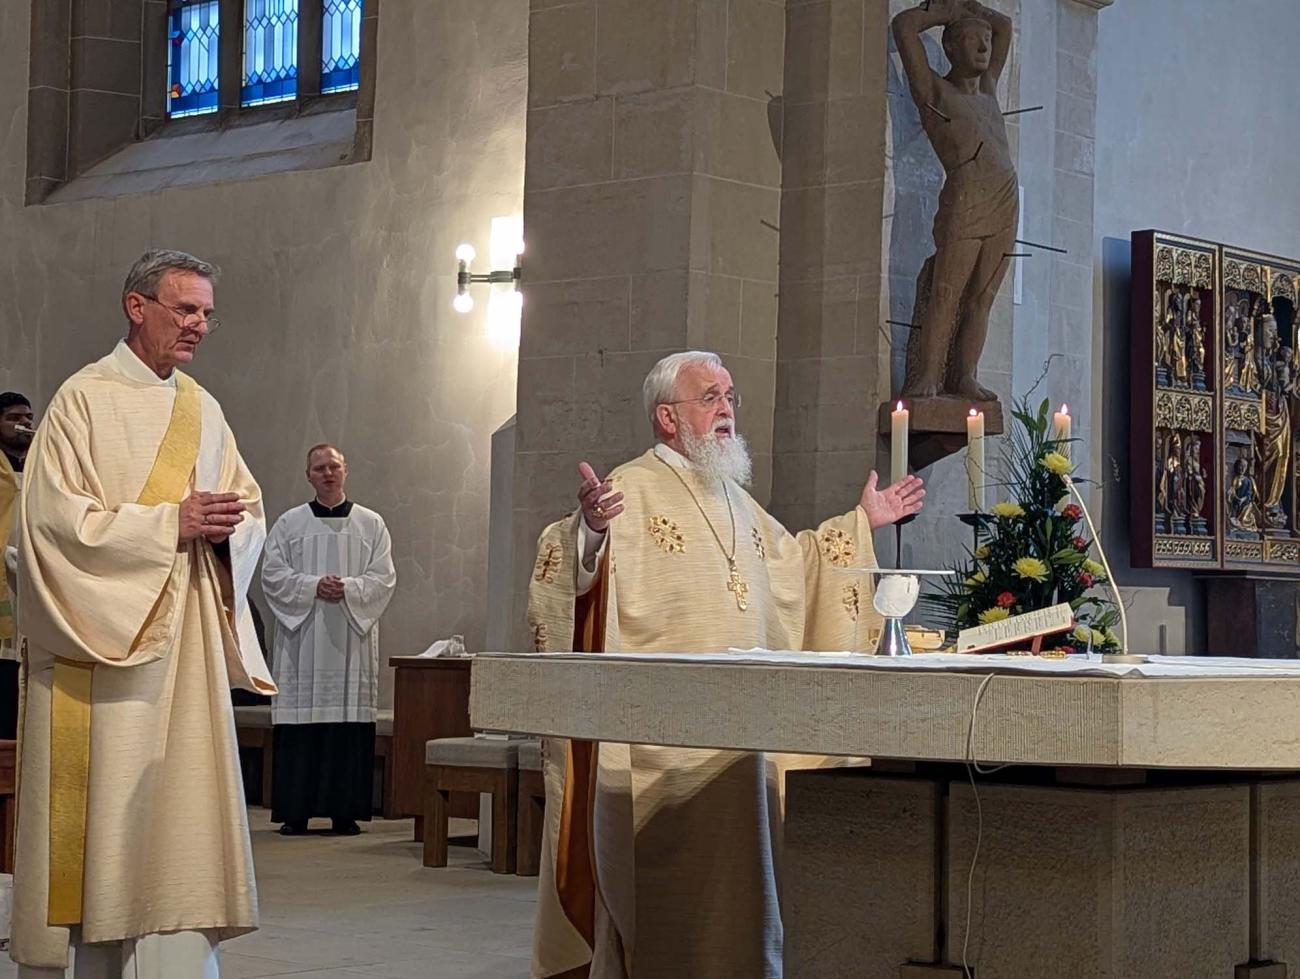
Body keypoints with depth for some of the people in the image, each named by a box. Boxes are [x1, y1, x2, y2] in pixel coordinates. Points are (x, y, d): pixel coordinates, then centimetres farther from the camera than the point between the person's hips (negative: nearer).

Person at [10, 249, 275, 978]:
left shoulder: (203, 409, 14)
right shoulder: (85, 399, -5)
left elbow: (251, 512, 15)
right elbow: (55, 518, -14)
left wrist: (227, 524, -9)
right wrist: (170, 522, -17)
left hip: (187, 648, 6)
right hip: (103, 648, -5)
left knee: (185, 807, 2)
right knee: (106, 804, -4)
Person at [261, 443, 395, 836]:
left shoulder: (371, 524, 9)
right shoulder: (289, 524, 9)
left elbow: (384, 578, 3)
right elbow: (272, 575, 2)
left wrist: (347, 588, -14)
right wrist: (314, 586, -12)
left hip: (352, 635, 0)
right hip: (302, 637, 0)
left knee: (349, 723, -3)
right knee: (298, 722, -4)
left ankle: (345, 810, 2)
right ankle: (295, 811, 0)